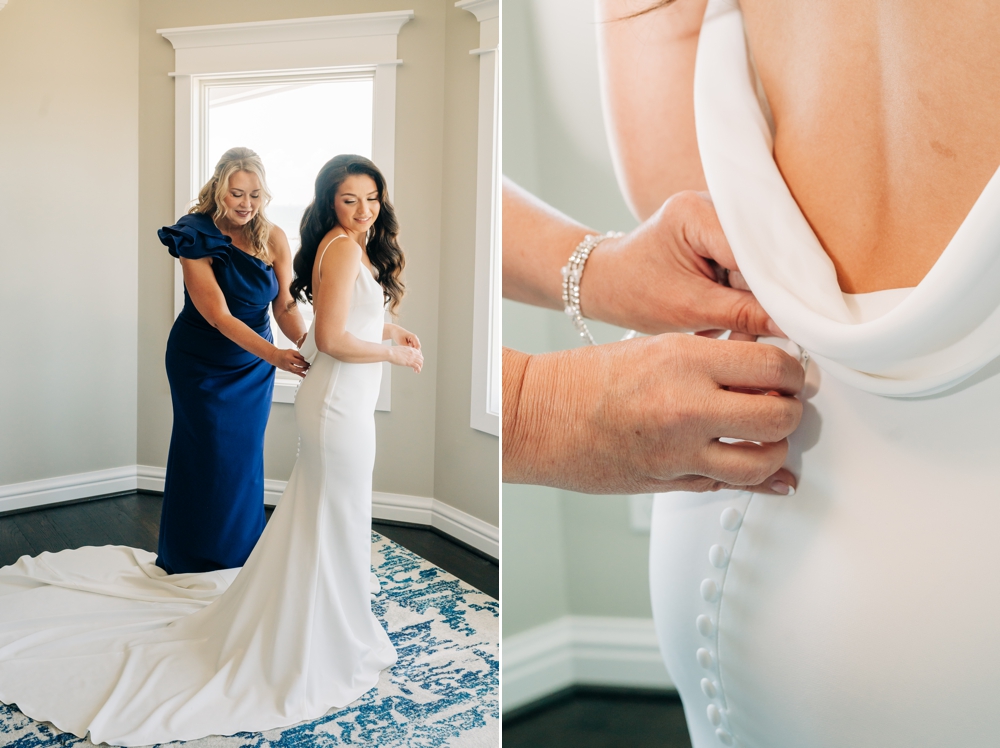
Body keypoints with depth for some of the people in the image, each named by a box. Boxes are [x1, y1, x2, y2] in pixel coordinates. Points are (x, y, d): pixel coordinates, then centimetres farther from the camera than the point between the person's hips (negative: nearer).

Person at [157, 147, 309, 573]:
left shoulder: (273, 239, -11)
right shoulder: (196, 239, -21)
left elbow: (286, 306, -14)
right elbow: (218, 315, -28)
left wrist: (306, 342, -35)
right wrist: (274, 355, -41)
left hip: (253, 363, 3)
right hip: (201, 362, -3)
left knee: (245, 457, 9)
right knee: (207, 455, 3)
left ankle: (241, 553, 26)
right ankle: (197, 559, 22)